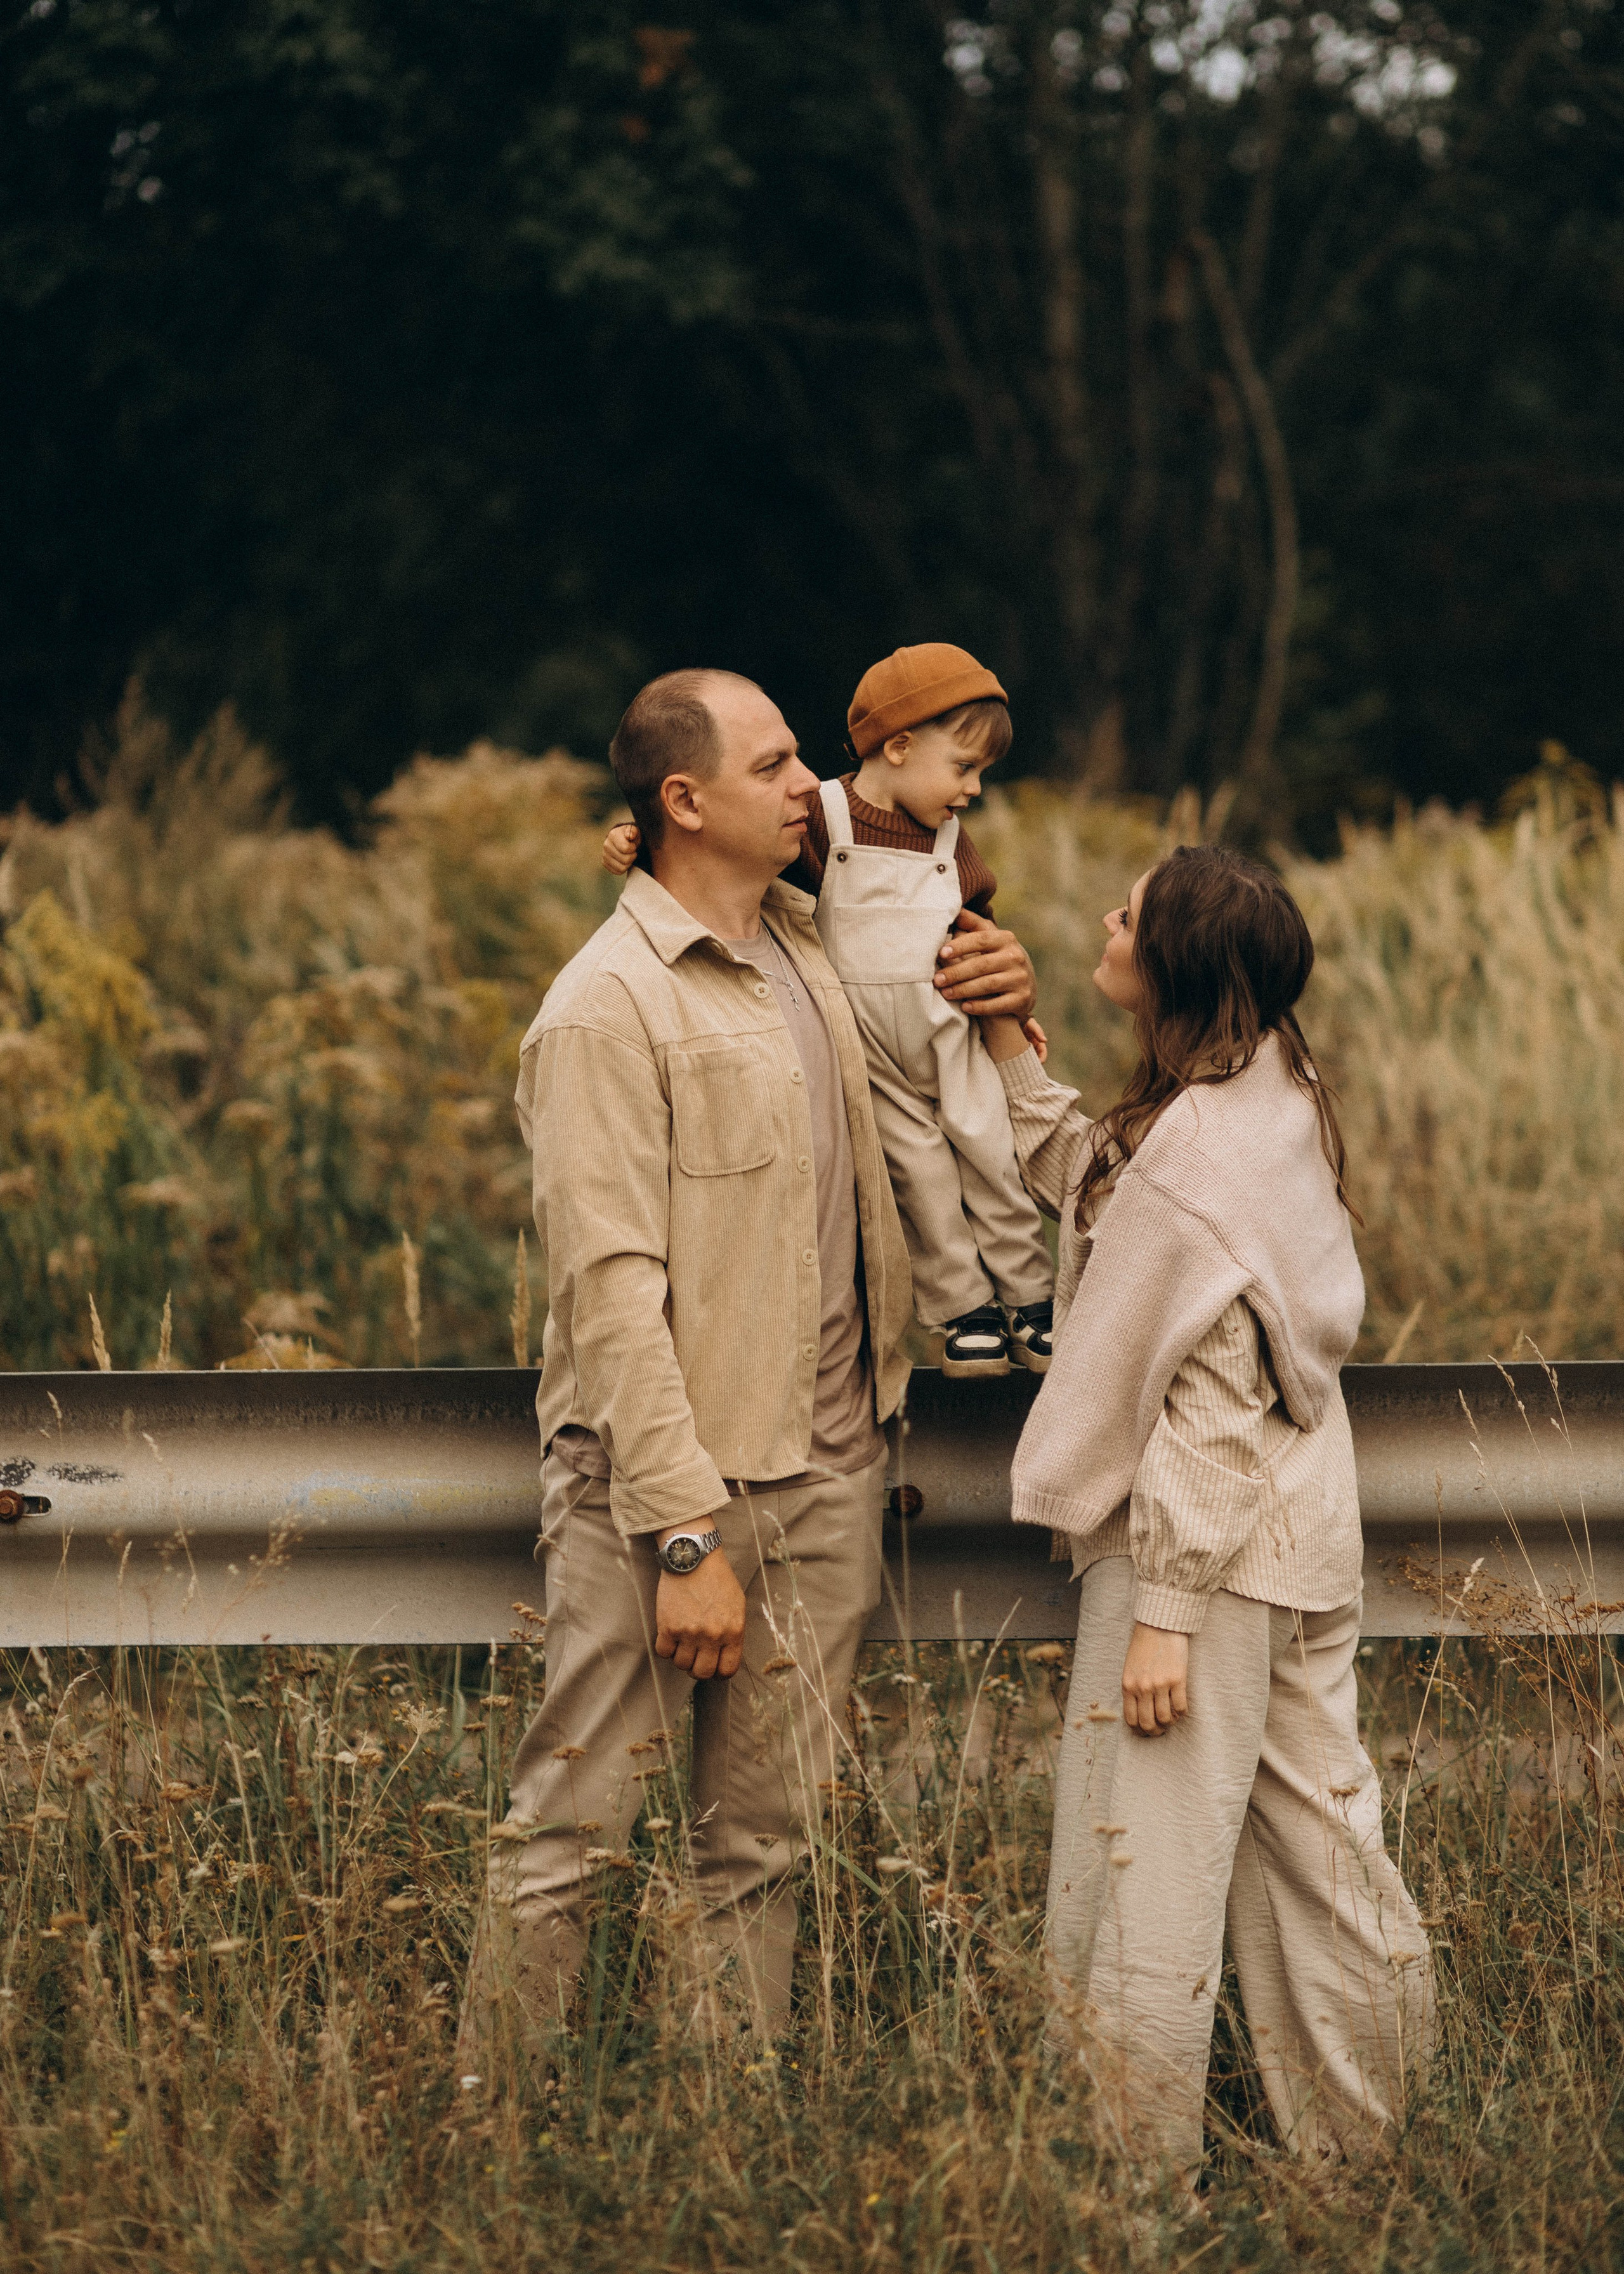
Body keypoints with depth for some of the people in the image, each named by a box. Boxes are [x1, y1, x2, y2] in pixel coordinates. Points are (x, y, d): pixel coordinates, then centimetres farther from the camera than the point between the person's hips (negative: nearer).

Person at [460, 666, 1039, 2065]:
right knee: (572, 1831, -3)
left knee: (767, 1845, 11)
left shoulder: (805, 943, 12)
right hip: (660, 1481, -7)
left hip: (823, 1476, 7)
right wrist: (689, 1536, -22)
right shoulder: (609, 1007, -12)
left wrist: (1002, 999, 9)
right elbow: (613, 1289, -18)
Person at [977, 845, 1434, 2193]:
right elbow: (1092, 1187, 20)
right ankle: (1365, 2148, 24)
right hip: (1303, 1536, 9)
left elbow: (1207, 1405, -22)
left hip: (1204, 1544, -9)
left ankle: (1142, 2190, 9)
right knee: (1317, 1845, 15)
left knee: (1146, 1878, 1)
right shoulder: (1279, 1105, 5)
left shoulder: (1199, 1149, -21)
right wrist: (1011, 1045, 19)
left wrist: (1162, 1610, -20)